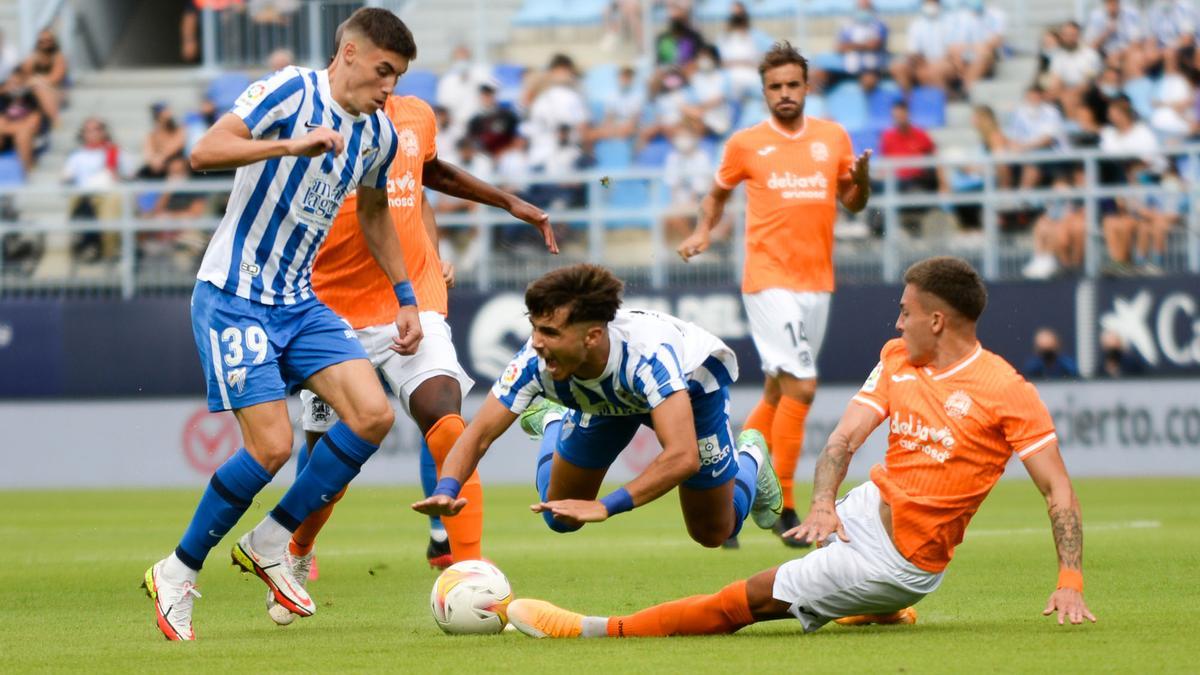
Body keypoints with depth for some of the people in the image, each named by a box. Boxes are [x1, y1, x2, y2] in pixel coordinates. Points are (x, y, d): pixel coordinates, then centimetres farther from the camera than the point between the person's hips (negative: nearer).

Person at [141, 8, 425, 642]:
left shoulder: (380, 135, 8)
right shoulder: (290, 92, -15)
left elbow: (373, 211, 28)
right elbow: (204, 153, -27)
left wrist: (405, 296, 25)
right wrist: (292, 145, -37)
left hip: (299, 301, 7)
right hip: (232, 297, -7)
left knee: (373, 414, -10)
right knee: (272, 447, -16)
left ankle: (269, 544, 6)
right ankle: (178, 574, 4)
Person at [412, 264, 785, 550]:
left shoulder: (648, 352, -49)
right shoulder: (537, 360, -37)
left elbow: (683, 456, -55)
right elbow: (479, 434, -30)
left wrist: (605, 507, -61)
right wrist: (446, 490, -50)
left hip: (692, 385, -3)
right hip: (607, 397, 3)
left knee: (713, 533, 6)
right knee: (560, 517, 8)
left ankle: (750, 458, 38)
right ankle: (553, 424, 36)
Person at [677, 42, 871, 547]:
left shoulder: (833, 137, 8)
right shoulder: (745, 144, 0)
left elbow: (852, 203, 15)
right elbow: (718, 193, 14)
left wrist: (861, 179, -7)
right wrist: (703, 232, -3)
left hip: (817, 281, 5)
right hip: (769, 279, -5)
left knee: (777, 393, 11)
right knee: (800, 386, -15)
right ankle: (783, 506, -7)